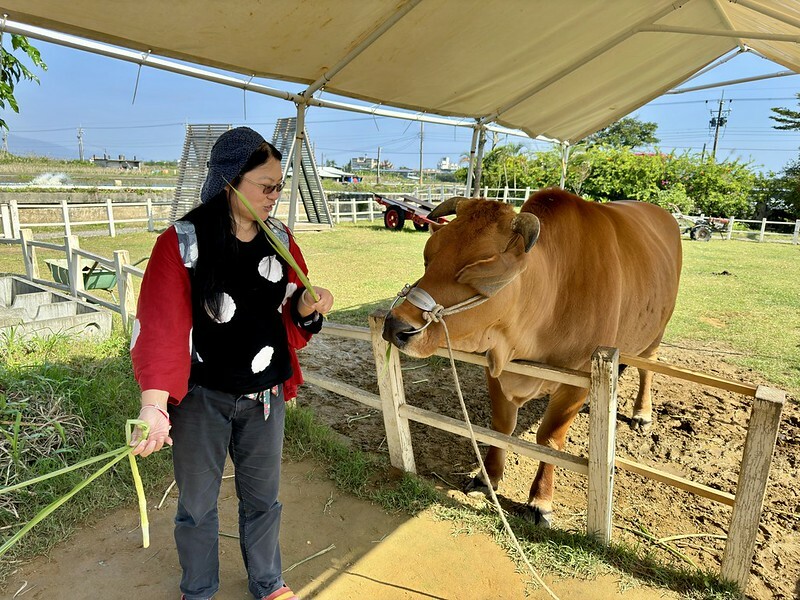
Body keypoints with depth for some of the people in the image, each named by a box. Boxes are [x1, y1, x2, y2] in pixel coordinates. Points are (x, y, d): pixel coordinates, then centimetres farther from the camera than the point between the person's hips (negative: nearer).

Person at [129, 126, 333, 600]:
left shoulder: (281, 239, -1)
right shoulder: (182, 242, -15)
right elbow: (160, 326, -21)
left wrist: (307, 305, -16)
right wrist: (155, 403, -32)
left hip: (264, 395, 4)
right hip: (201, 399, -3)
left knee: (263, 498, 19)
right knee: (198, 504, 16)